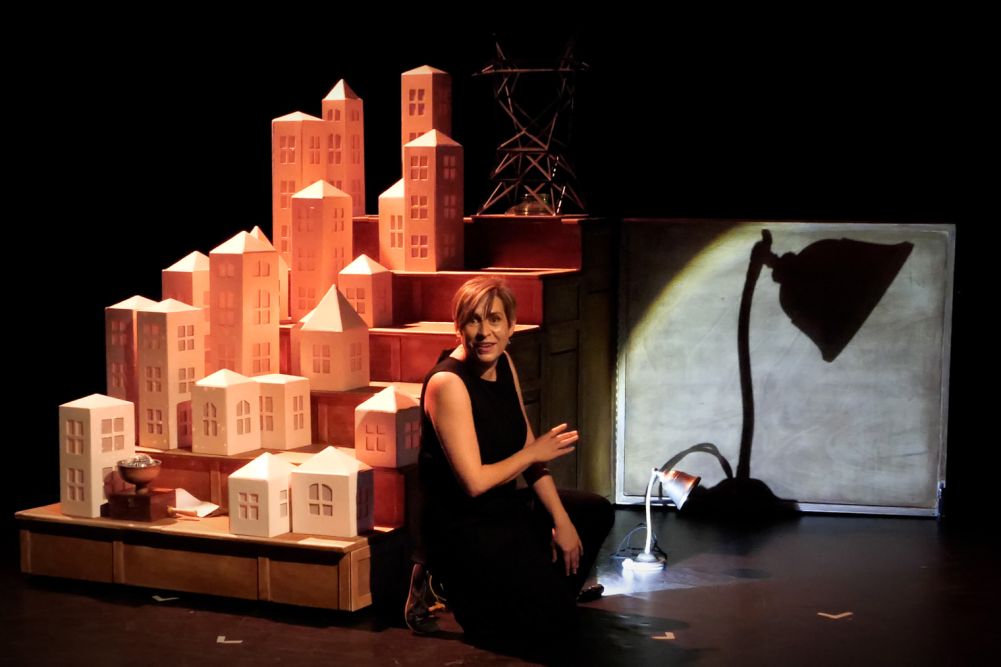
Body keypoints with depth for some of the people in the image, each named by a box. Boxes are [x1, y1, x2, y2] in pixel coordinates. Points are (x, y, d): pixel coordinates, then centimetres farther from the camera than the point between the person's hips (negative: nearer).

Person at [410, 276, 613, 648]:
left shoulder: (503, 364, 2)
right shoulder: (448, 383, -24)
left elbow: (530, 453, 7)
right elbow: (474, 481, -27)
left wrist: (561, 520, 0)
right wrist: (535, 452, -12)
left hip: (505, 507, 9)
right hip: (461, 527, -9)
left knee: (597, 512, 22)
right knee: (551, 620, -14)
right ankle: (454, 591, 1)